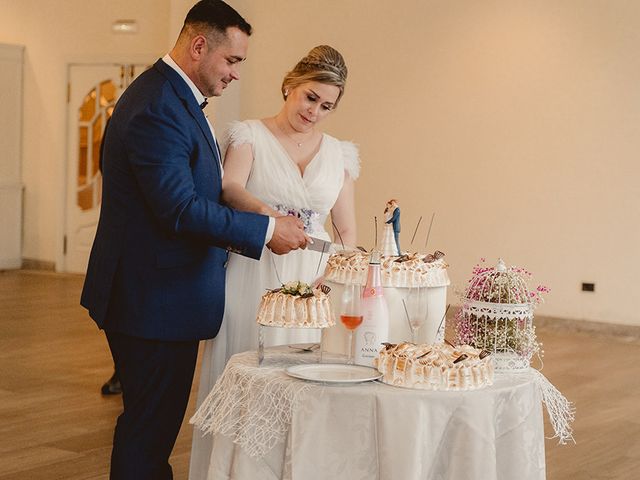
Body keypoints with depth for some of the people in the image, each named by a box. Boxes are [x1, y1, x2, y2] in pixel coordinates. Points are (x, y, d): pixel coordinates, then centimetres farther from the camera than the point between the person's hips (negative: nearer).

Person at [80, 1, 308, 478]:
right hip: (156, 299, -10)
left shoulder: (172, 95, 14)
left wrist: (227, 234, 10)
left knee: (151, 424, 17)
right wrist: (267, 229, -18)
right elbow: (179, 208, -24)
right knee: (150, 427, -1)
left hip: (159, 292, 10)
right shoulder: (158, 107, -20)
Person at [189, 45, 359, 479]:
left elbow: (347, 232, 12)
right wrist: (264, 211, -38)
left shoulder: (340, 154, 12)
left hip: (313, 282, 3)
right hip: (253, 279, -3)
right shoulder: (250, 135, 2)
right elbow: (229, 188, -17)